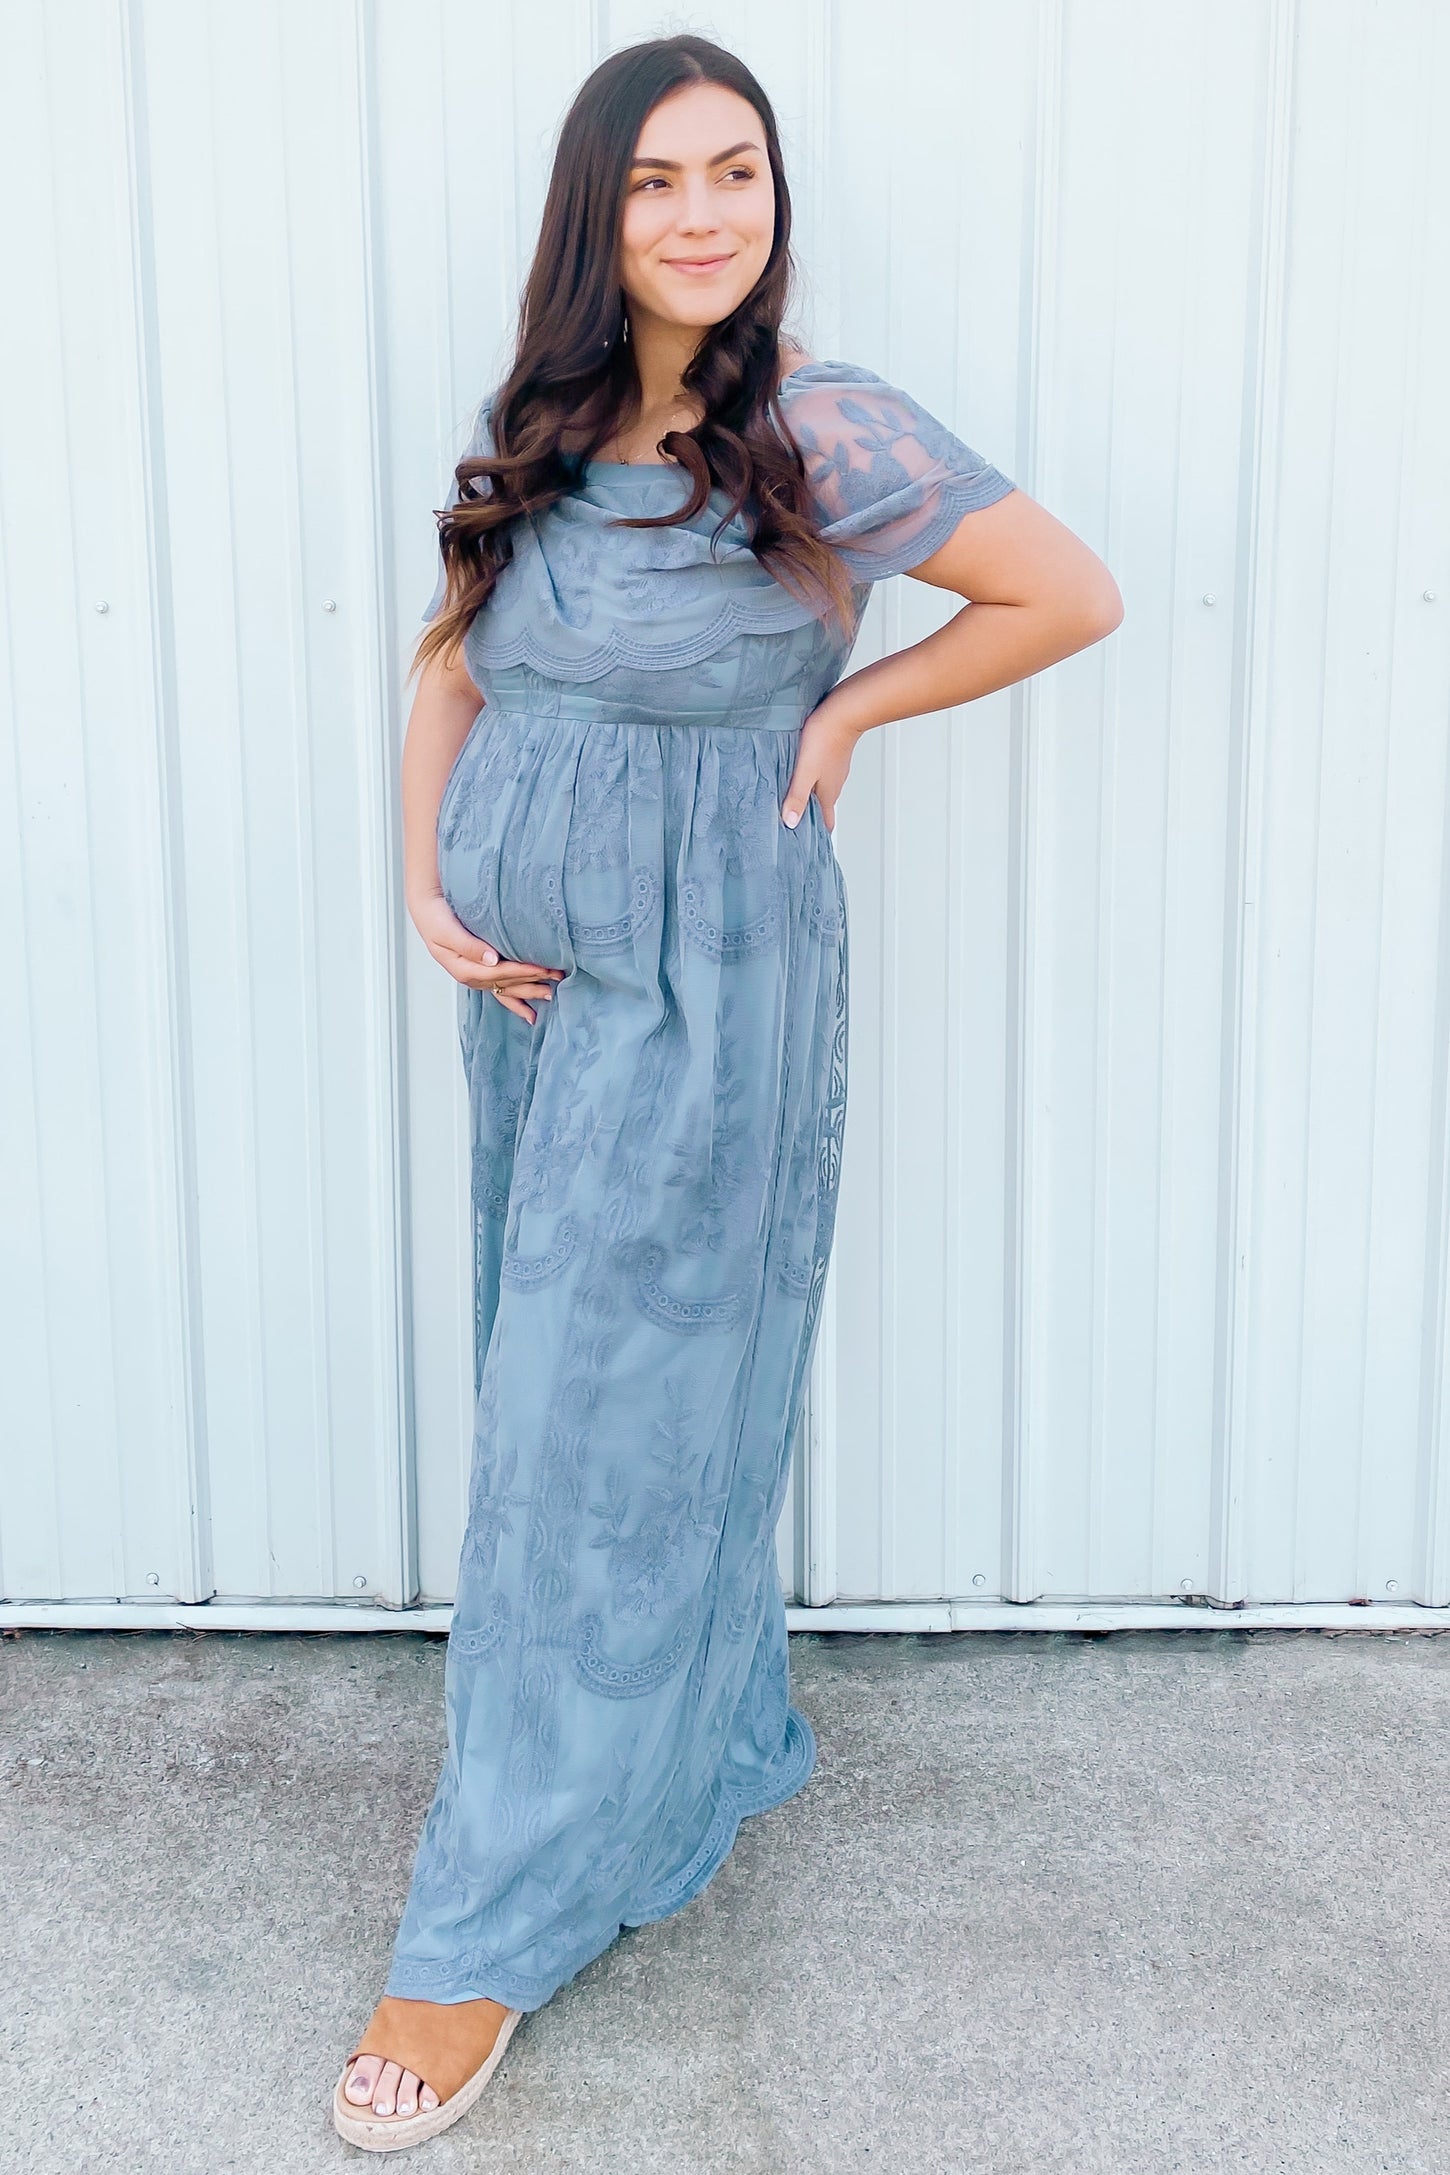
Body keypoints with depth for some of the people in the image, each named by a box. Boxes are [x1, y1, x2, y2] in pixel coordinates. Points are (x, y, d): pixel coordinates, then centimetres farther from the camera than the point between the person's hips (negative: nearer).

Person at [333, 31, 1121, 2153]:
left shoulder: (824, 433, -13)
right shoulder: (528, 436, 5)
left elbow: (1072, 595, -9)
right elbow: (452, 669, 14)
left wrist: (847, 711, -7)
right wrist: (426, 884, 0)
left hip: (701, 997, -6)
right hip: (526, 980, 7)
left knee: (602, 1435, -1)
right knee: (576, 1394, 16)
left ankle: (500, 1930, 13)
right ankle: (719, 1737, 39)